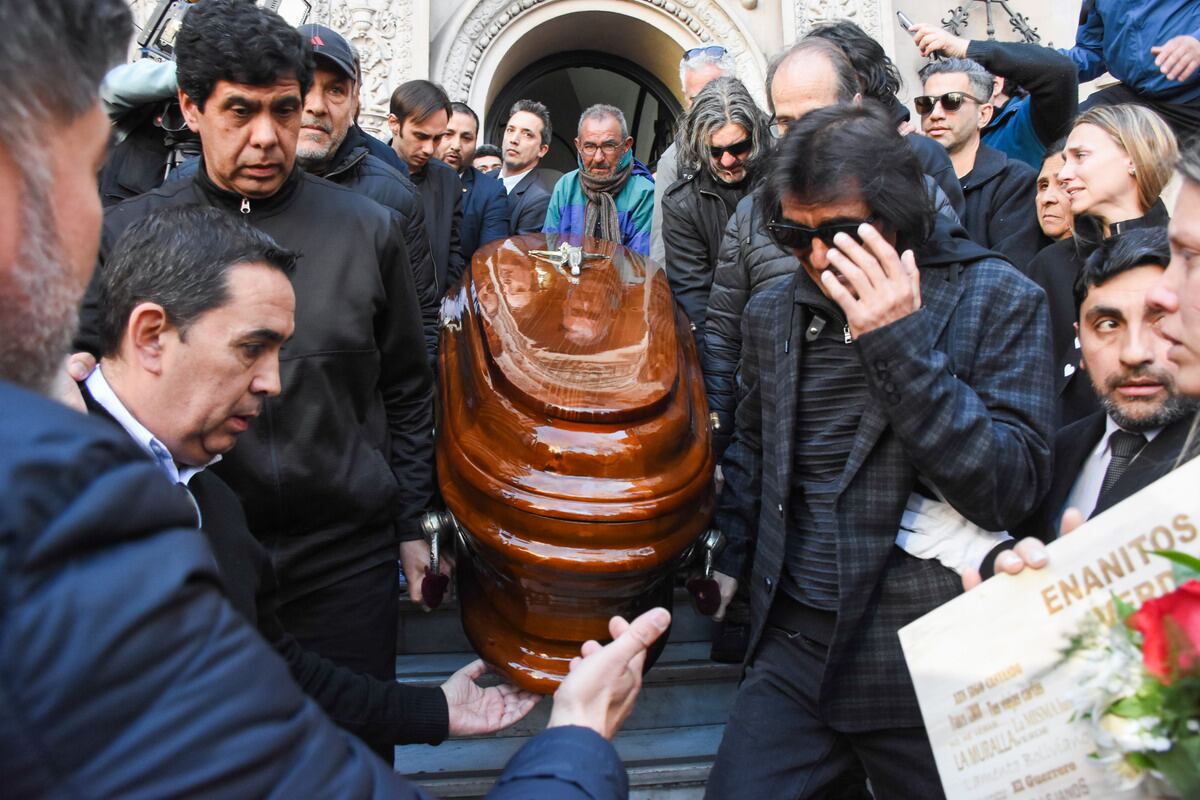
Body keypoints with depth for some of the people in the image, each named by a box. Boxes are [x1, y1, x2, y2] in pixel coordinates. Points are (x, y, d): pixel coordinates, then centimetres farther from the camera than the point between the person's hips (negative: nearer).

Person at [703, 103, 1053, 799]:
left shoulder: (998, 300, -7)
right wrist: (727, 558, 14)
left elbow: (1011, 491, -16)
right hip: (793, 645, 4)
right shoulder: (772, 312, 5)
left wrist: (901, 343, -23)